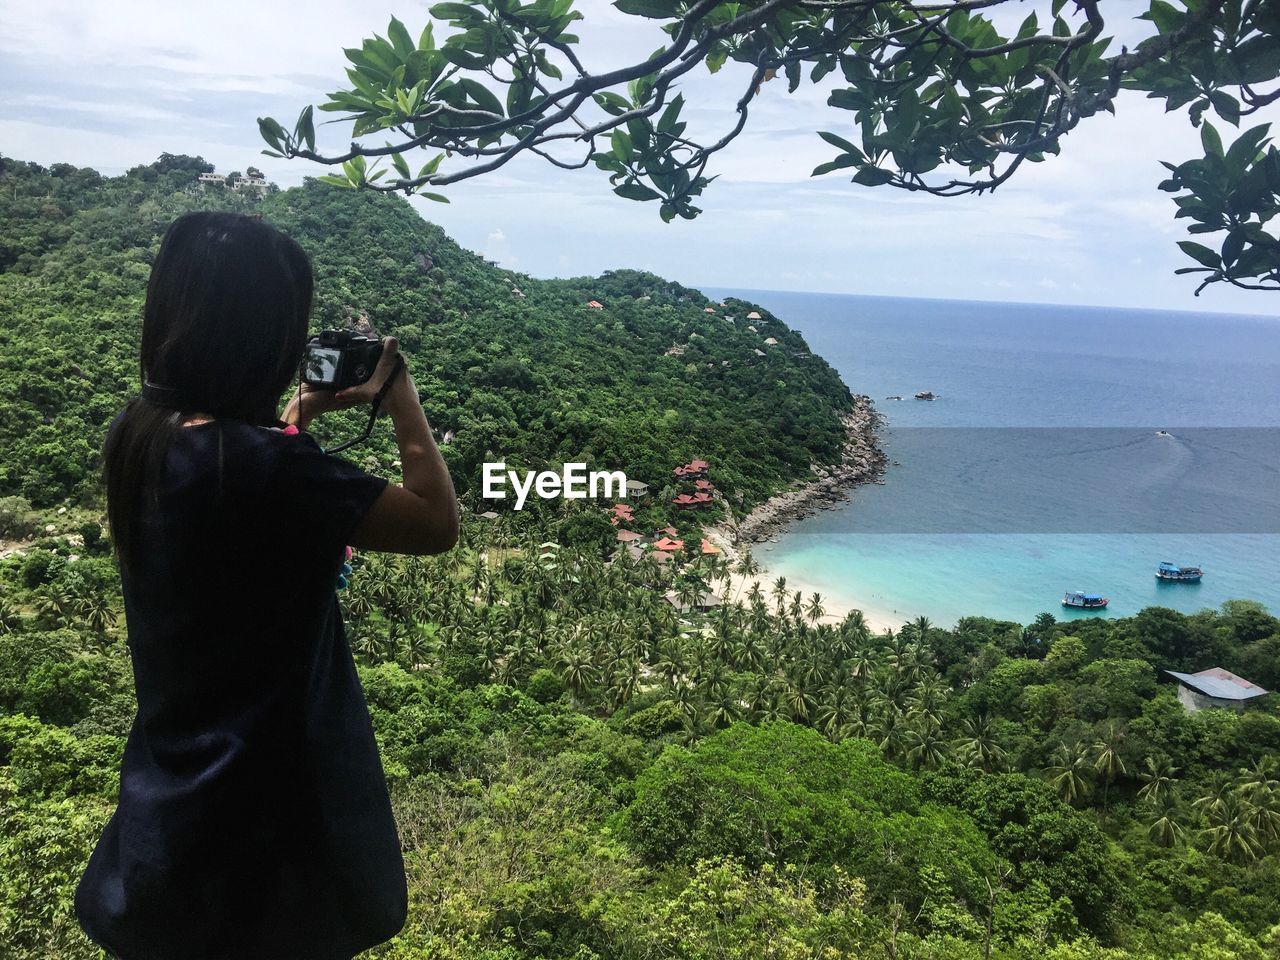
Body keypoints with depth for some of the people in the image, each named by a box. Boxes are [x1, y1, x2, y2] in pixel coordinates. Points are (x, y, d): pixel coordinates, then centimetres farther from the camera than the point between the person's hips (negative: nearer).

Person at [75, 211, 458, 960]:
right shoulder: (268, 466, -30)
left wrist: (305, 410, 9)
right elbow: (439, 524, -18)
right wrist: (401, 395, -10)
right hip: (266, 805, -7)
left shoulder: (139, 435, -5)